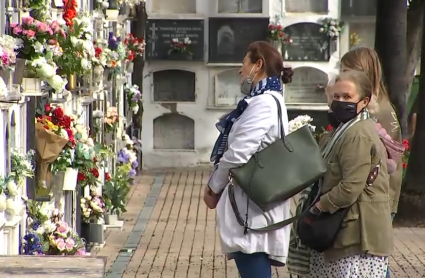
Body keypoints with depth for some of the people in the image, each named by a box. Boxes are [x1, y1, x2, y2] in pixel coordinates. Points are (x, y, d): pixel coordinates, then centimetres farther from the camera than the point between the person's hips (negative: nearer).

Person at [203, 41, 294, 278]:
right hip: (254, 204, 11)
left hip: (252, 207, -11)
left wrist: (214, 187, -4)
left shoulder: (263, 103, -15)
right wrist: (218, 186, 8)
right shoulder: (271, 101, 17)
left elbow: (238, 153, -19)